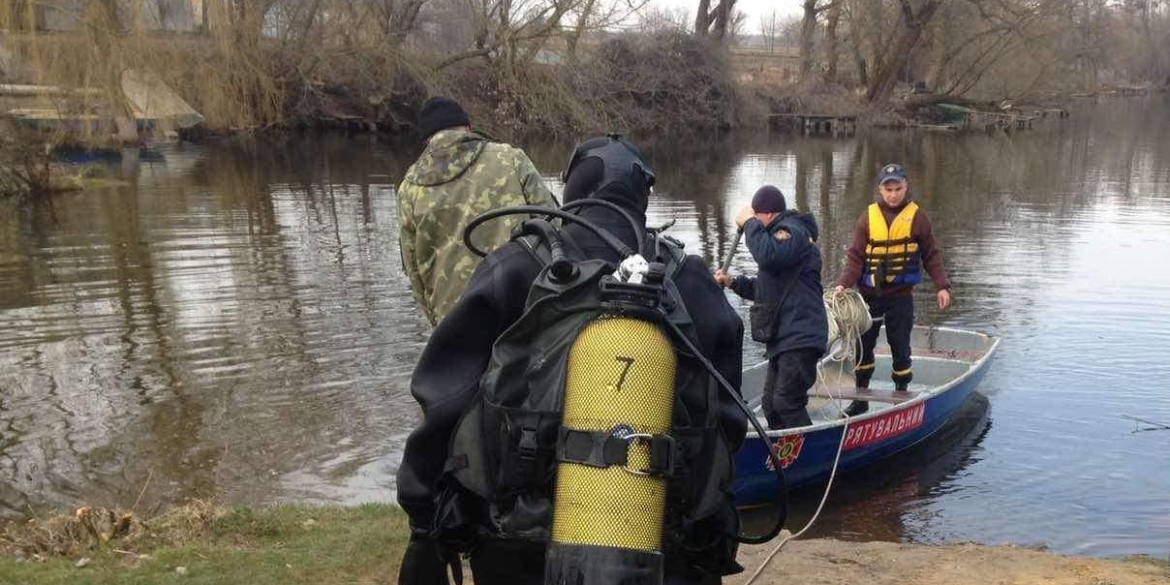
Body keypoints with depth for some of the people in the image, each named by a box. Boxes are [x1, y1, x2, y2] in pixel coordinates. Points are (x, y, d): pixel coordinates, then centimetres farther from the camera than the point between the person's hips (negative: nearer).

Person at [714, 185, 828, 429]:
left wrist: (750, 223, -16)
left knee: (786, 403, -13)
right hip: (784, 338, 11)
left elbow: (769, 256, -30)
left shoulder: (791, 230, -8)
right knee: (771, 404, 12)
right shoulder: (782, 233, 25)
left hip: (799, 338, -11)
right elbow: (768, 288, 28)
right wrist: (733, 282, 15)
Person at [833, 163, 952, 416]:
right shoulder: (868, 217, 1)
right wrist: (843, 283, -15)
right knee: (863, 346, 9)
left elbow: (931, 255, 4)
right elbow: (856, 256, -1)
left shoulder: (917, 216, -2)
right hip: (869, 294, 2)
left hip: (901, 296, -2)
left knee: (900, 347, 5)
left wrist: (942, 285, -5)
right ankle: (861, 398, 22)